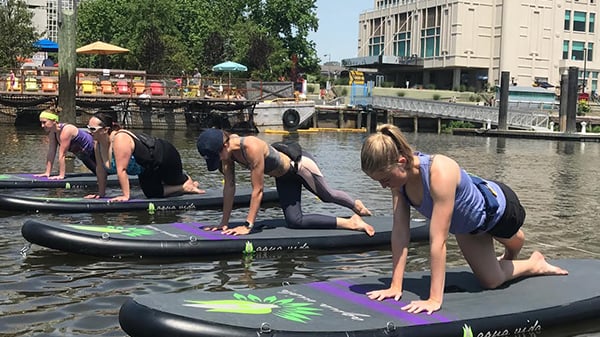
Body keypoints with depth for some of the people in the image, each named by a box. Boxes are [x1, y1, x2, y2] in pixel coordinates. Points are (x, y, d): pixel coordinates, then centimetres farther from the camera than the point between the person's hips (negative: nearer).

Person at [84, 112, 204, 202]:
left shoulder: (120, 139, -38)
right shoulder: (99, 142, -13)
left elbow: (121, 170, -39)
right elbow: (100, 168, -5)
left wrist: (126, 196, -38)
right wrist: (101, 193, -2)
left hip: (164, 155, -8)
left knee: (178, 182, 14)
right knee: (151, 193, 13)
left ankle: (189, 185, 45)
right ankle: (185, 188, 32)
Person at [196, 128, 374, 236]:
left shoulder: (251, 147, -40)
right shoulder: (228, 151, -18)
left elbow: (258, 189, -36)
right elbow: (229, 186, -11)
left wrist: (248, 226, -35)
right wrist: (224, 223, -10)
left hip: (298, 164, -8)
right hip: (284, 177, 8)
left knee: (327, 195, 13)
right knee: (294, 221, 5)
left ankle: (356, 205, 40)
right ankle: (347, 223, 22)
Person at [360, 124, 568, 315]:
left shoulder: (440, 173, -47)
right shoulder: (399, 173, -28)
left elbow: (438, 240, -47)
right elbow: (400, 232, -25)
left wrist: (435, 299, -46)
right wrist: (396, 286, -26)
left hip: (497, 206, -6)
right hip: (465, 223, 6)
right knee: (490, 281, 22)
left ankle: (536, 263, 58)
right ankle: (508, 258, 54)